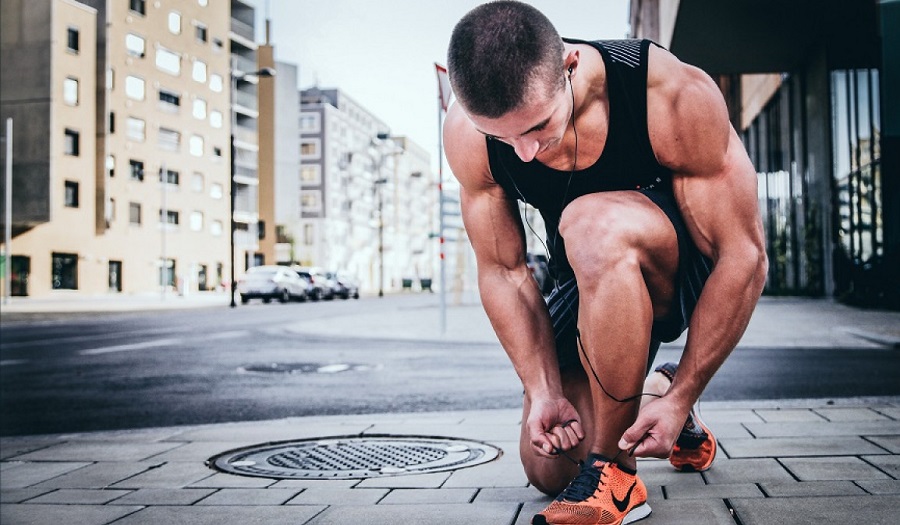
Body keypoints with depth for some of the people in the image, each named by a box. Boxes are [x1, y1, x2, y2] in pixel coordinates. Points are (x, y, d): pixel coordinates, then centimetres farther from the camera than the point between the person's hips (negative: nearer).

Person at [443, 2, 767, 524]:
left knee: (592, 225, -38)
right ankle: (637, 400, 32)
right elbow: (503, 271, -11)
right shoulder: (467, 133, -21)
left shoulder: (675, 96, -31)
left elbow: (745, 257, -26)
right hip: (598, 286, 5)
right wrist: (545, 392, -18)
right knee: (548, 468, 1)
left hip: (694, 270, -4)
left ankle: (613, 473, -23)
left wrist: (682, 398, -25)